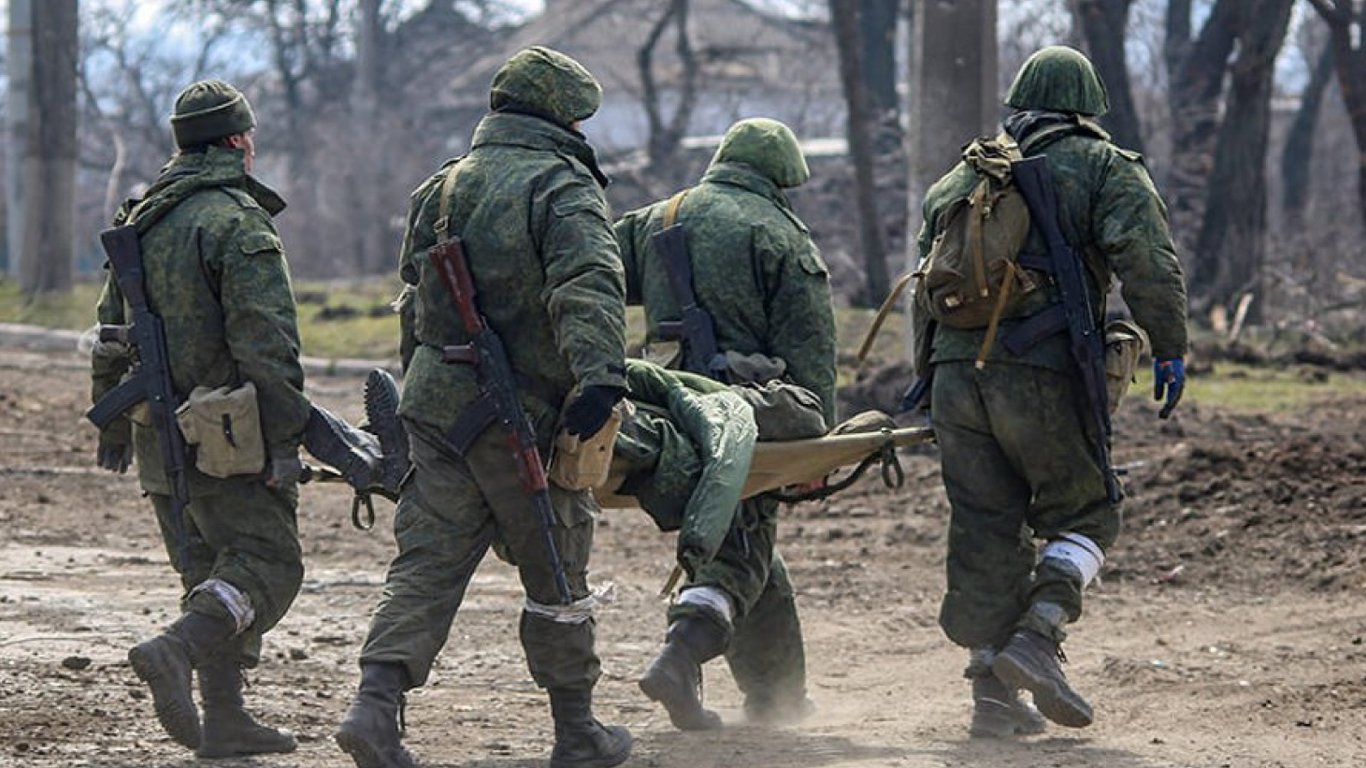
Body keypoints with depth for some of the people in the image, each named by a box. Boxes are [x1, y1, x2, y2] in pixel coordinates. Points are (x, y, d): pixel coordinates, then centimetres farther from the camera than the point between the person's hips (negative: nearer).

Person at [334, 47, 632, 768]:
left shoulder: (441, 187, 15)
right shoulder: (563, 187, -8)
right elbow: (587, 285, -25)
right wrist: (601, 374, -38)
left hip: (434, 400, 6)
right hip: (522, 412, -6)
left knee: (427, 560, 4)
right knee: (555, 572, 7)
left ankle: (376, 704, -13)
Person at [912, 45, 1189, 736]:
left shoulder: (963, 176, 22)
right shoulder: (1105, 169, 5)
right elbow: (1146, 257, -10)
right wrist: (1169, 347, -8)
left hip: (956, 369, 5)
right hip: (1042, 375, -5)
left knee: (985, 529, 7)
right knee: (1083, 515, 9)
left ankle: (993, 693, 6)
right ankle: (1036, 635, -12)